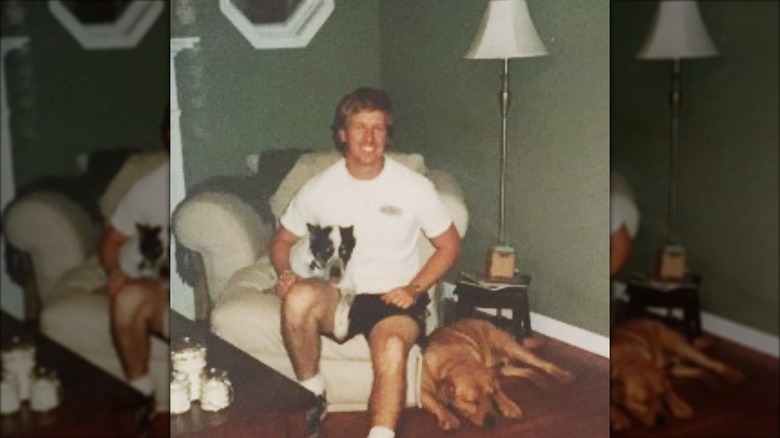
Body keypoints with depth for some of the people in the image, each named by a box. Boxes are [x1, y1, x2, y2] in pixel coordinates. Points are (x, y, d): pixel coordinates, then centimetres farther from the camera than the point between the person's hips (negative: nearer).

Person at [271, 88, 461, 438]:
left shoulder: (414, 186, -4)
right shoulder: (319, 188, -1)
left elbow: (449, 245, 5)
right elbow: (283, 240, 12)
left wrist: (413, 289, -9)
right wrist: (285, 274, -10)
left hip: (395, 299, -1)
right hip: (338, 296, 2)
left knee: (392, 346, -36)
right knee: (298, 298, -33)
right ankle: (313, 397, -11)